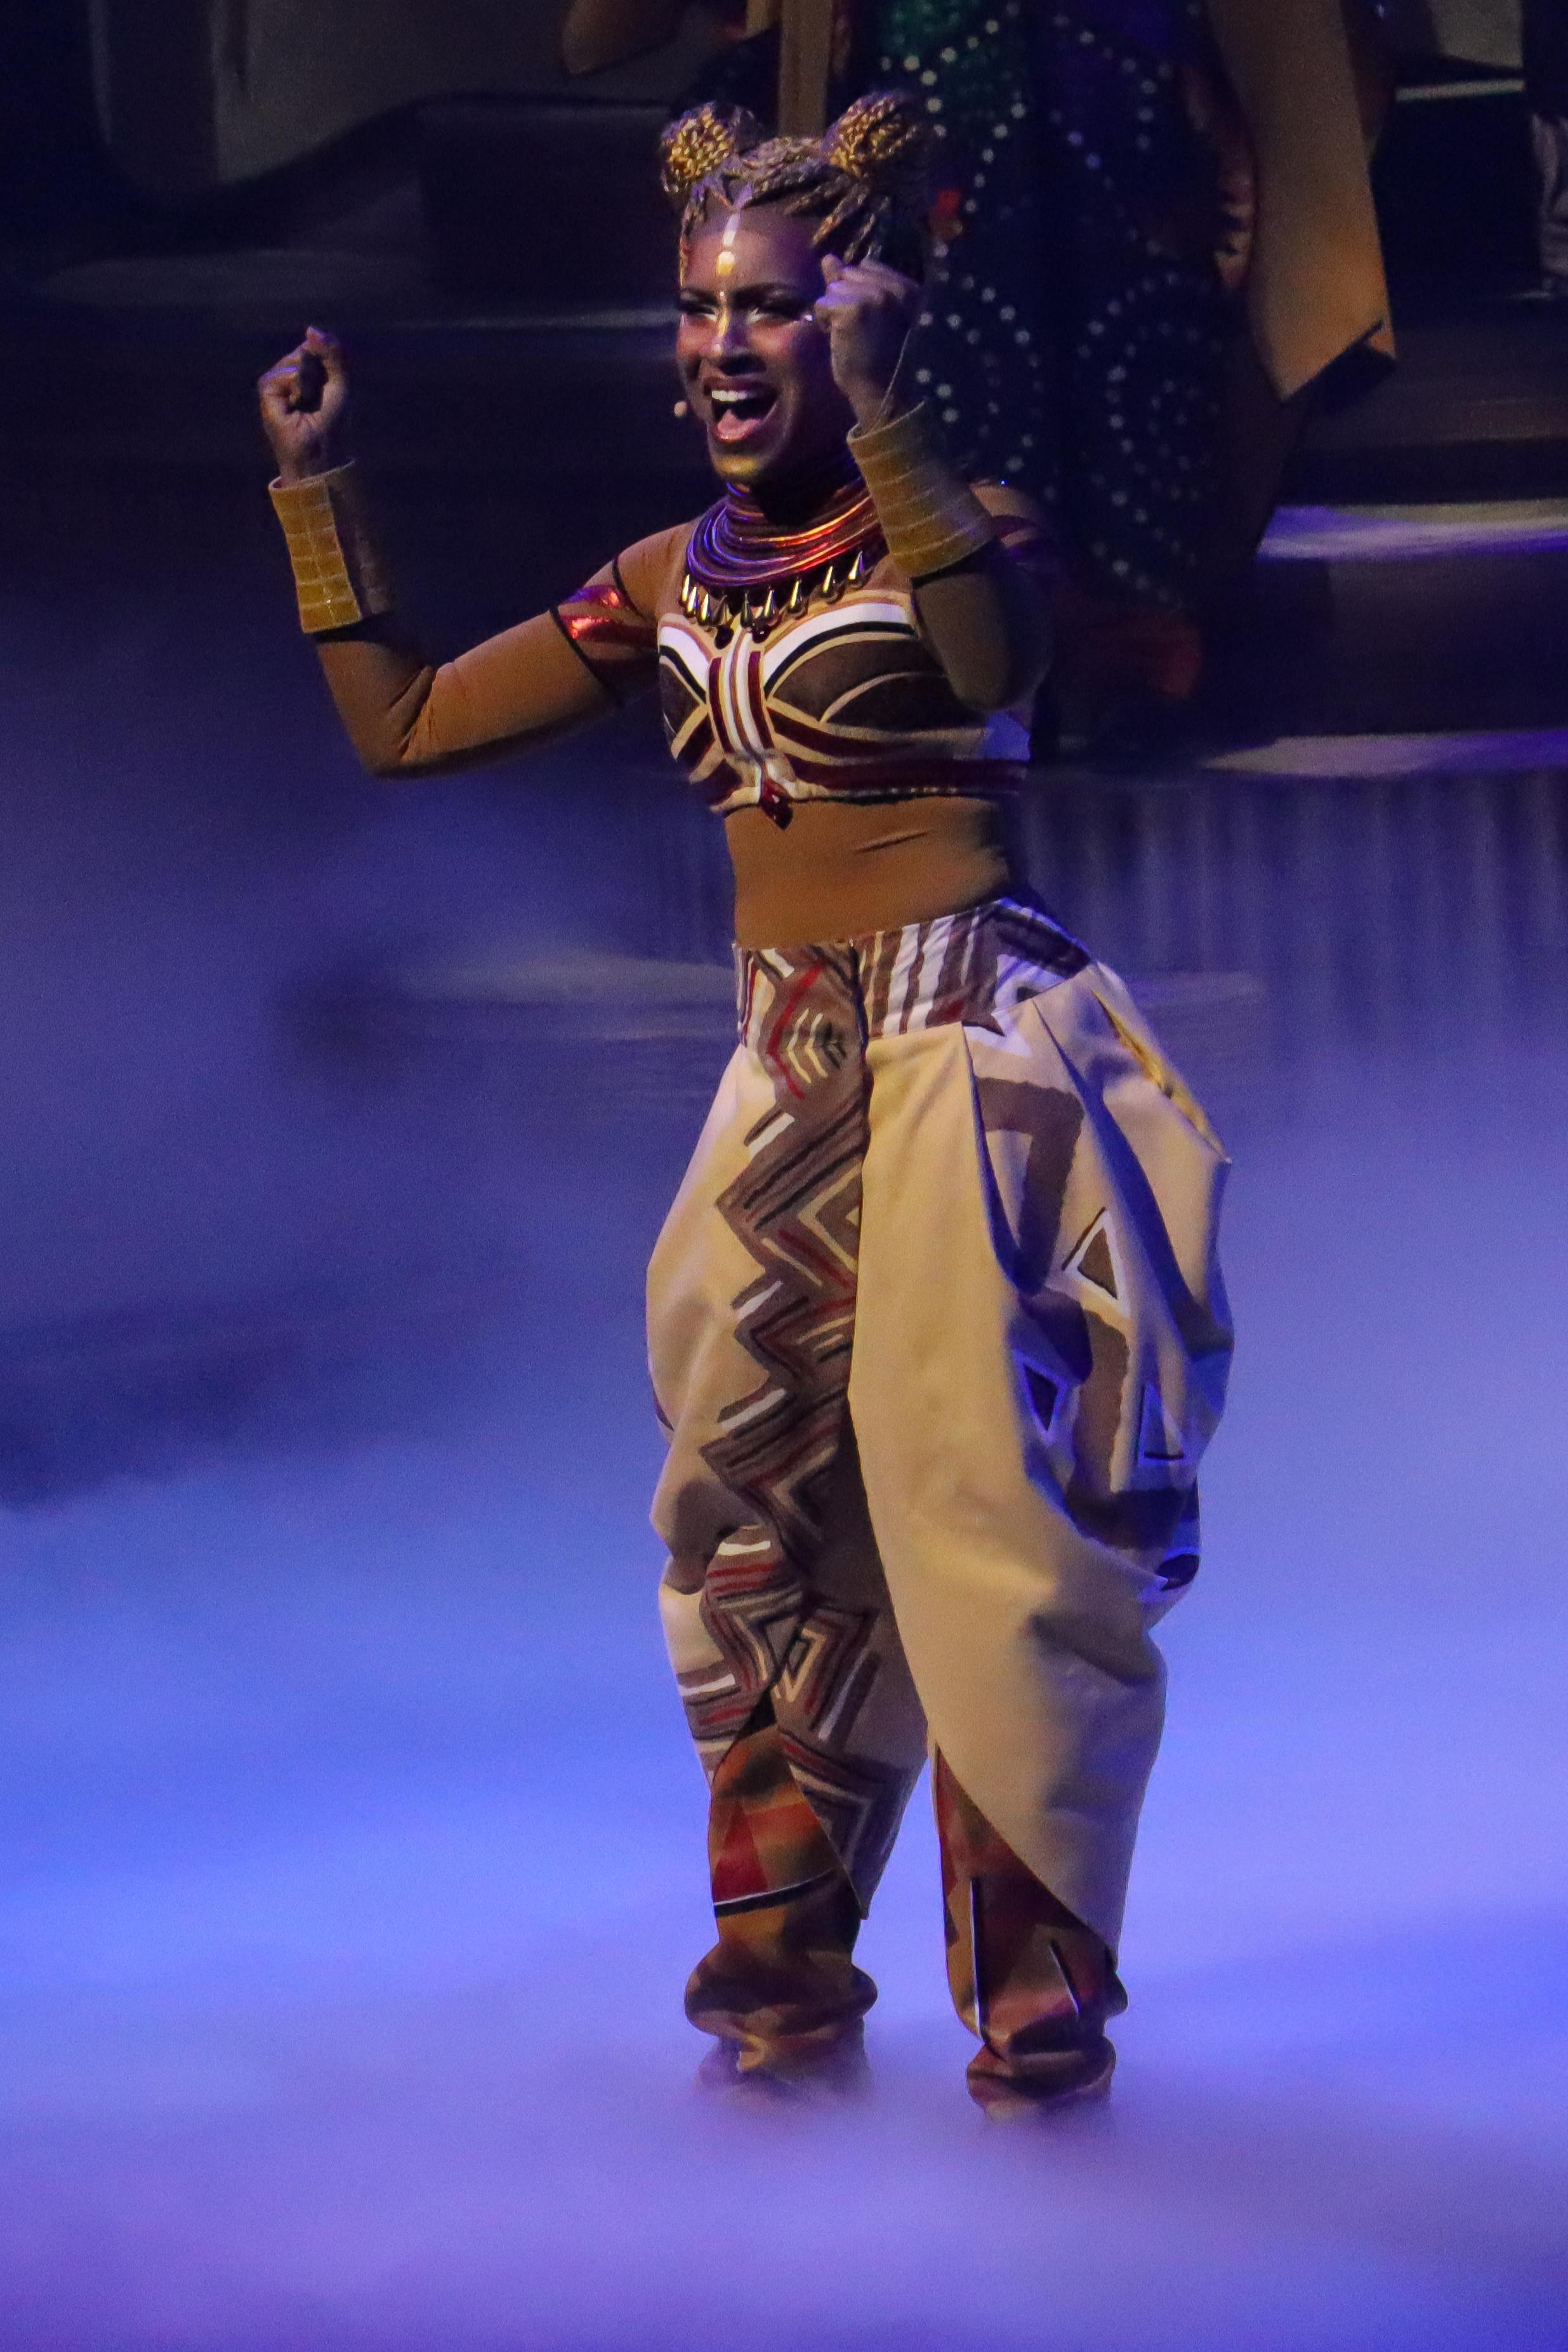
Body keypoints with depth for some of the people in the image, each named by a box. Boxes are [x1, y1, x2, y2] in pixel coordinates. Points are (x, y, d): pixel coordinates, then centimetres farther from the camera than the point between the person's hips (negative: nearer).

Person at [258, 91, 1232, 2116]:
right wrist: (315, 488, 11)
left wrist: (873, 419, -37)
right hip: (792, 1076, 6)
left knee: (978, 1517, -9)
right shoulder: (678, 583, 12)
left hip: (967, 1051, -6)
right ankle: (786, 1990, 15)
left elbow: (988, 660, -31)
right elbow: (399, 725, 16)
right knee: (760, 1529, 5)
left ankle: (1039, 1994, -3)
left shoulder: (954, 532, -6)